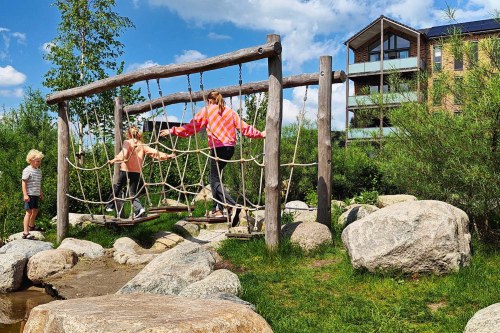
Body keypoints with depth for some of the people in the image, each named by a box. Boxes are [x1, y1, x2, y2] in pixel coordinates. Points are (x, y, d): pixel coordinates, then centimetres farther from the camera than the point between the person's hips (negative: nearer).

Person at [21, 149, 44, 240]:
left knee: (35, 211, 20)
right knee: (29, 212, -10)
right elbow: (23, 183, -15)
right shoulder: (27, 170, -12)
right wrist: (25, 195, -21)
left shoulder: (39, 171, 12)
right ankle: (25, 233, -10)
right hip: (29, 195, -8)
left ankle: (31, 226, 43)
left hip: (36, 195, 8)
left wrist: (41, 193, 26)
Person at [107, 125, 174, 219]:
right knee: (132, 192, 8)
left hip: (126, 170, -4)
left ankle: (109, 206, 22)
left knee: (117, 188, 15)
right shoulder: (142, 145, 11)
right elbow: (153, 152, 4)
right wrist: (166, 156, 4)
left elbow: (123, 154, -18)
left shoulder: (127, 142, -2)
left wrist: (114, 160, -20)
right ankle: (139, 208, -13)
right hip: (137, 172, 4)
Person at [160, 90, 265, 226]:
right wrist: (260, 134, 26)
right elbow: (244, 127, 14)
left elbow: (191, 127, 1)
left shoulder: (206, 110, 6)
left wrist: (172, 131, 8)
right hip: (230, 148, 6)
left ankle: (232, 206, -23)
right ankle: (218, 209, 15)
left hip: (217, 148, -6)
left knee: (215, 180, -3)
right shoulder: (230, 112, 18)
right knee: (214, 177, 18)